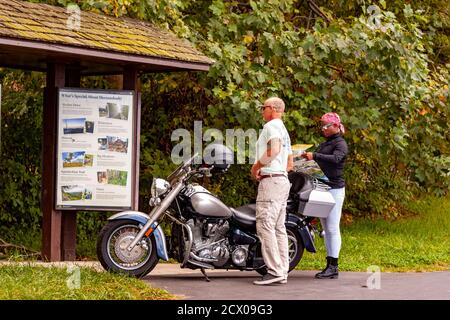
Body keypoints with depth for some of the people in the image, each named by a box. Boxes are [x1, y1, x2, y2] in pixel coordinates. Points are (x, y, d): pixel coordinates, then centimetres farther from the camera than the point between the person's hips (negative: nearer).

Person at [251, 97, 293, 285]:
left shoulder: (271, 125, -6)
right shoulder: (284, 131, 25)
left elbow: (274, 150, -24)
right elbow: (290, 163, 27)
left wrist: (257, 166, -13)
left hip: (271, 180, -11)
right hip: (283, 180, 11)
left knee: (265, 225, -13)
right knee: (279, 227, 9)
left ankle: (275, 271, -19)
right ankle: (282, 272, 8)